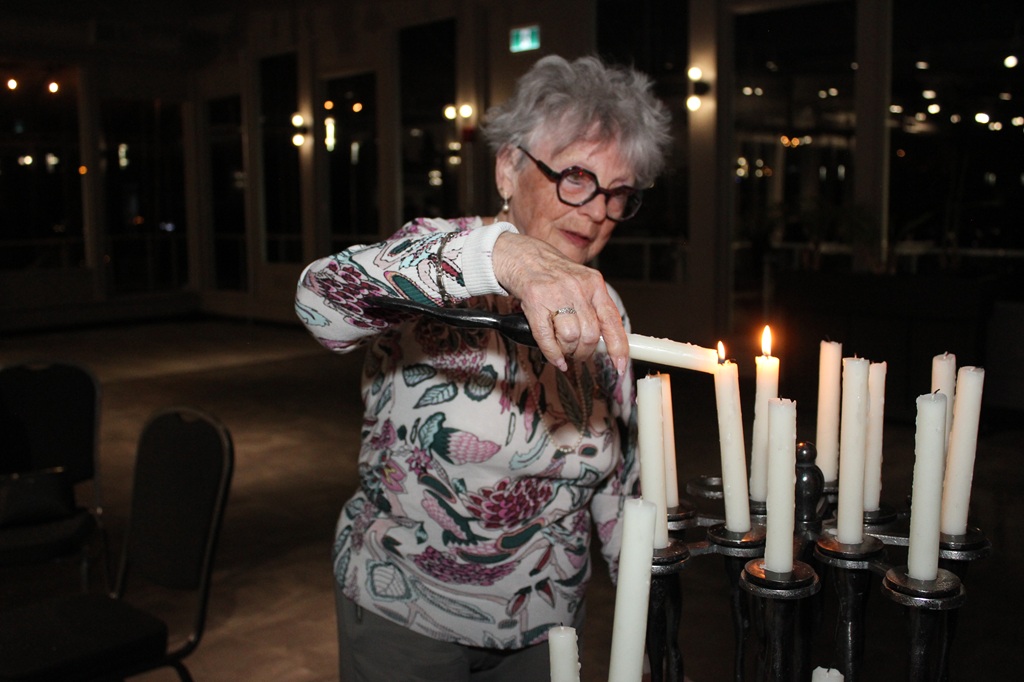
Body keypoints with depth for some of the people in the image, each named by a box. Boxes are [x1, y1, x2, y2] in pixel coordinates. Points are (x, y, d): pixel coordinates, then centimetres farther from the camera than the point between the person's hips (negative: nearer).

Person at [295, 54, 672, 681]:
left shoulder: (602, 313, -1)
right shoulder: (435, 271, -18)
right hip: (404, 618, -4)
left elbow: (618, 475, 8)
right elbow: (323, 298, -41)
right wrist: (504, 252, -54)